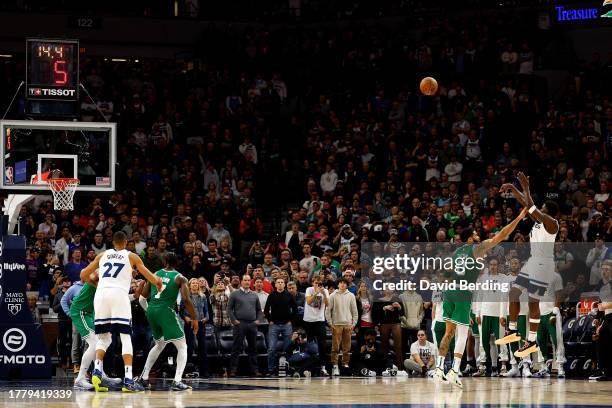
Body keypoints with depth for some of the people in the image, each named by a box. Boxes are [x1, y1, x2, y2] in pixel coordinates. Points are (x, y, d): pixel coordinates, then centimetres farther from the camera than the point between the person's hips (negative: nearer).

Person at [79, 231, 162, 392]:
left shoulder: (102, 255, 22)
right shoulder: (131, 256, 15)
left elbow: (83, 275, 22)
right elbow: (151, 277, 15)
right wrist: (158, 283, 37)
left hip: (101, 294, 3)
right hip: (119, 295, -3)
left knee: (103, 337, 15)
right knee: (125, 337, -2)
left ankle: (97, 370, -8)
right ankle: (128, 380, -13)